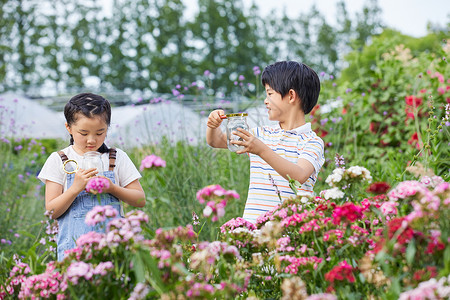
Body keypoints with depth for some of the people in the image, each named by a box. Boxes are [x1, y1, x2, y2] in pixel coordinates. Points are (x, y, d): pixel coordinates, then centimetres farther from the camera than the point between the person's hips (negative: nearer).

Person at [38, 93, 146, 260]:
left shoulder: (117, 158, 10)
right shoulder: (58, 160, 5)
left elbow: (140, 200, 9)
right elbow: (52, 211, 0)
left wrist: (112, 188, -7)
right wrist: (76, 188, -15)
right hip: (74, 243, -1)